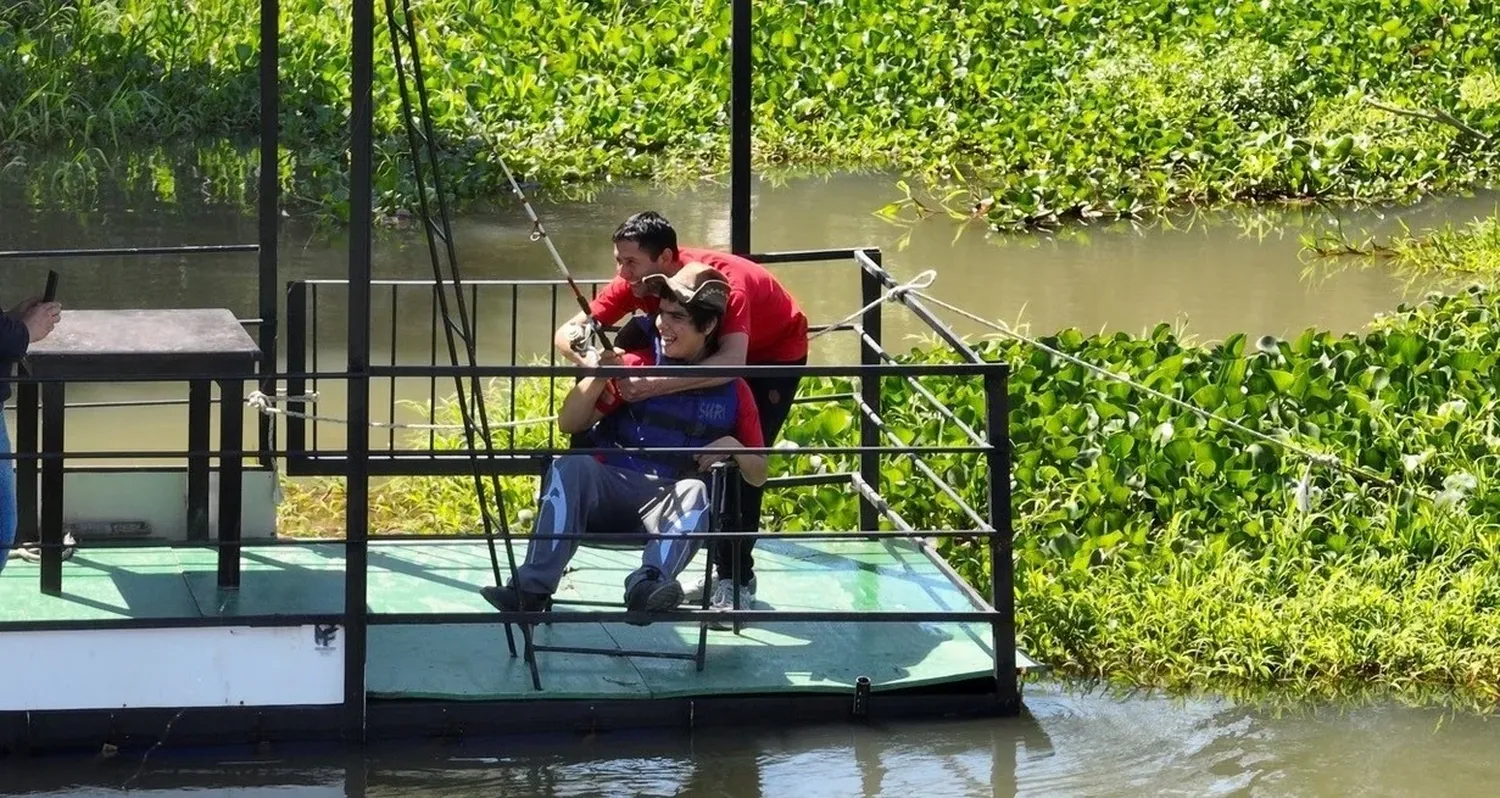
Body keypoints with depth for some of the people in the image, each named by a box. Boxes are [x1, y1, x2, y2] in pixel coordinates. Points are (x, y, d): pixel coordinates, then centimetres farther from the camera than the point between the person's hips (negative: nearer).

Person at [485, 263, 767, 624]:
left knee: (695, 492, -36)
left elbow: (758, 476, 14)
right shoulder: (635, 365, 10)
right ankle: (532, 590, -43)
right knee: (571, 465, -31)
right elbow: (568, 424, 8)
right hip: (611, 486, 1)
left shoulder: (731, 391, 9)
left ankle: (647, 585, -58)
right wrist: (598, 377, -9)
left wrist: (732, 447, -8)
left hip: (672, 501, -1)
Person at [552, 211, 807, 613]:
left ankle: (738, 581, -12)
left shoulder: (725, 281, -40)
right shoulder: (637, 282, -22)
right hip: (712, 359, 7)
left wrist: (653, 385, -64)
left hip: (776, 354, -7)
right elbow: (567, 333, -23)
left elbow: (731, 362, -56)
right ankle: (721, 571, 14)